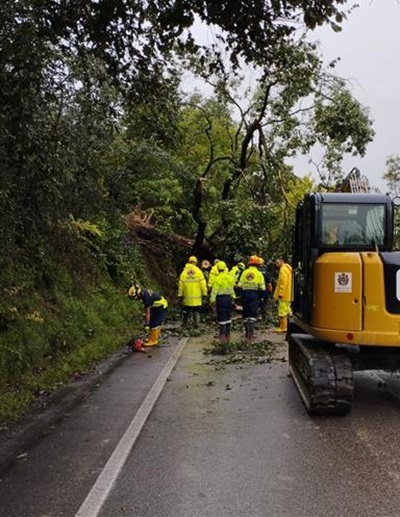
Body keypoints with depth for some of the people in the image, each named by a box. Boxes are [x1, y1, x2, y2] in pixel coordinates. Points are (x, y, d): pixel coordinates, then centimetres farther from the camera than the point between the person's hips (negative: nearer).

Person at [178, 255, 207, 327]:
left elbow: (181, 285, 0)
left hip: (187, 296, 1)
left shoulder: (184, 272, -1)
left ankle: (184, 323, 18)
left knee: (186, 311, 14)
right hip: (197, 297, -1)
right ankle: (196, 323, -1)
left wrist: (180, 295, 6)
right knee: (196, 310, 9)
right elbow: (203, 283, -7)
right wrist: (204, 293, 0)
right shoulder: (198, 271, -5)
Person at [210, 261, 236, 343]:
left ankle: (222, 335, -2)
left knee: (221, 317, -2)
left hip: (221, 298, -6)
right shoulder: (229, 278, 5)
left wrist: (212, 300, -11)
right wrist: (232, 297, 21)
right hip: (228, 298, 6)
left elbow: (214, 291, -15)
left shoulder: (218, 278, -14)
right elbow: (232, 289, 13)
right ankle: (227, 335, 20)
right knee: (228, 317, 13)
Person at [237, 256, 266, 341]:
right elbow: (262, 288, -6)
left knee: (246, 314, 13)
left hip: (245, 294, 2)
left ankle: (247, 332, 20)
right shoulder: (259, 274, -4)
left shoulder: (244, 272, 1)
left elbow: (239, 285, -1)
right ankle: (251, 333, -6)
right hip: (254, 294, -2)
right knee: (253, 314, 0)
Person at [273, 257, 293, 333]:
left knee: (282, 311, -5)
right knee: (286, 311, 15)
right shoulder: (288, 268, 16)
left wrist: (280, 293, -22)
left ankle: (283, 327, -1)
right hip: (288, 295, 10)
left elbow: (283, 283, -23)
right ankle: (285, 326, 22)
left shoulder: (283, 269, -16)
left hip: (283, 295, -10)